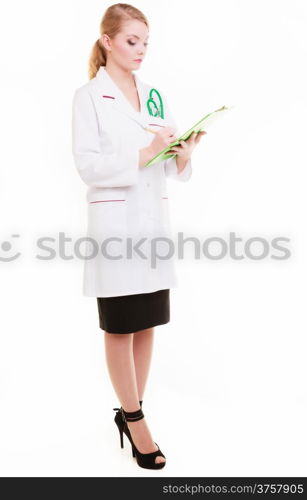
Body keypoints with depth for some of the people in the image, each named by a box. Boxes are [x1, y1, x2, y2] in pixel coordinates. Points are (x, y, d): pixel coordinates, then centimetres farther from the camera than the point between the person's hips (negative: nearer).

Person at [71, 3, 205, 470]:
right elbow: (88, 165, -12)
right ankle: (135, 421, 21)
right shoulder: (89, 96, -2)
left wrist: (182, 156, -10)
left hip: (154, 215, 5)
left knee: (146, 324, 10)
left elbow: (166, 164, 12)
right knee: (120, 327, 5)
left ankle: (130, 412, 27)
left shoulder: (154, 95, 13)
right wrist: (144, 153, -20)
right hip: (115, 218, -5)